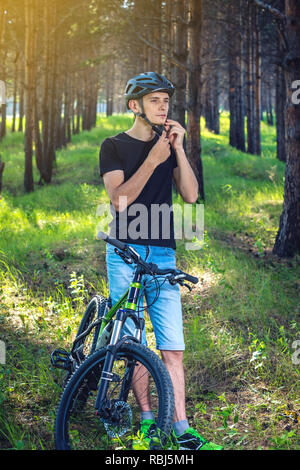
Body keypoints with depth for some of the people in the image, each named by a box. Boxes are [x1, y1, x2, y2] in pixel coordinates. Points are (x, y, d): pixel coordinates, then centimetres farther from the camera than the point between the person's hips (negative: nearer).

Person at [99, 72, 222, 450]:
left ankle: (181, 428, -3)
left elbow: (190, 195, 1)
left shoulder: (169, 144, 14)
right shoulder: (114, 146, 3)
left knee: (172, 347, -4)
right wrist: (153, 160, -19)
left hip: (162, 253, 3)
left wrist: (179, 149, -7)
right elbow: (120, 200, -11)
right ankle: (146, 418, 14)